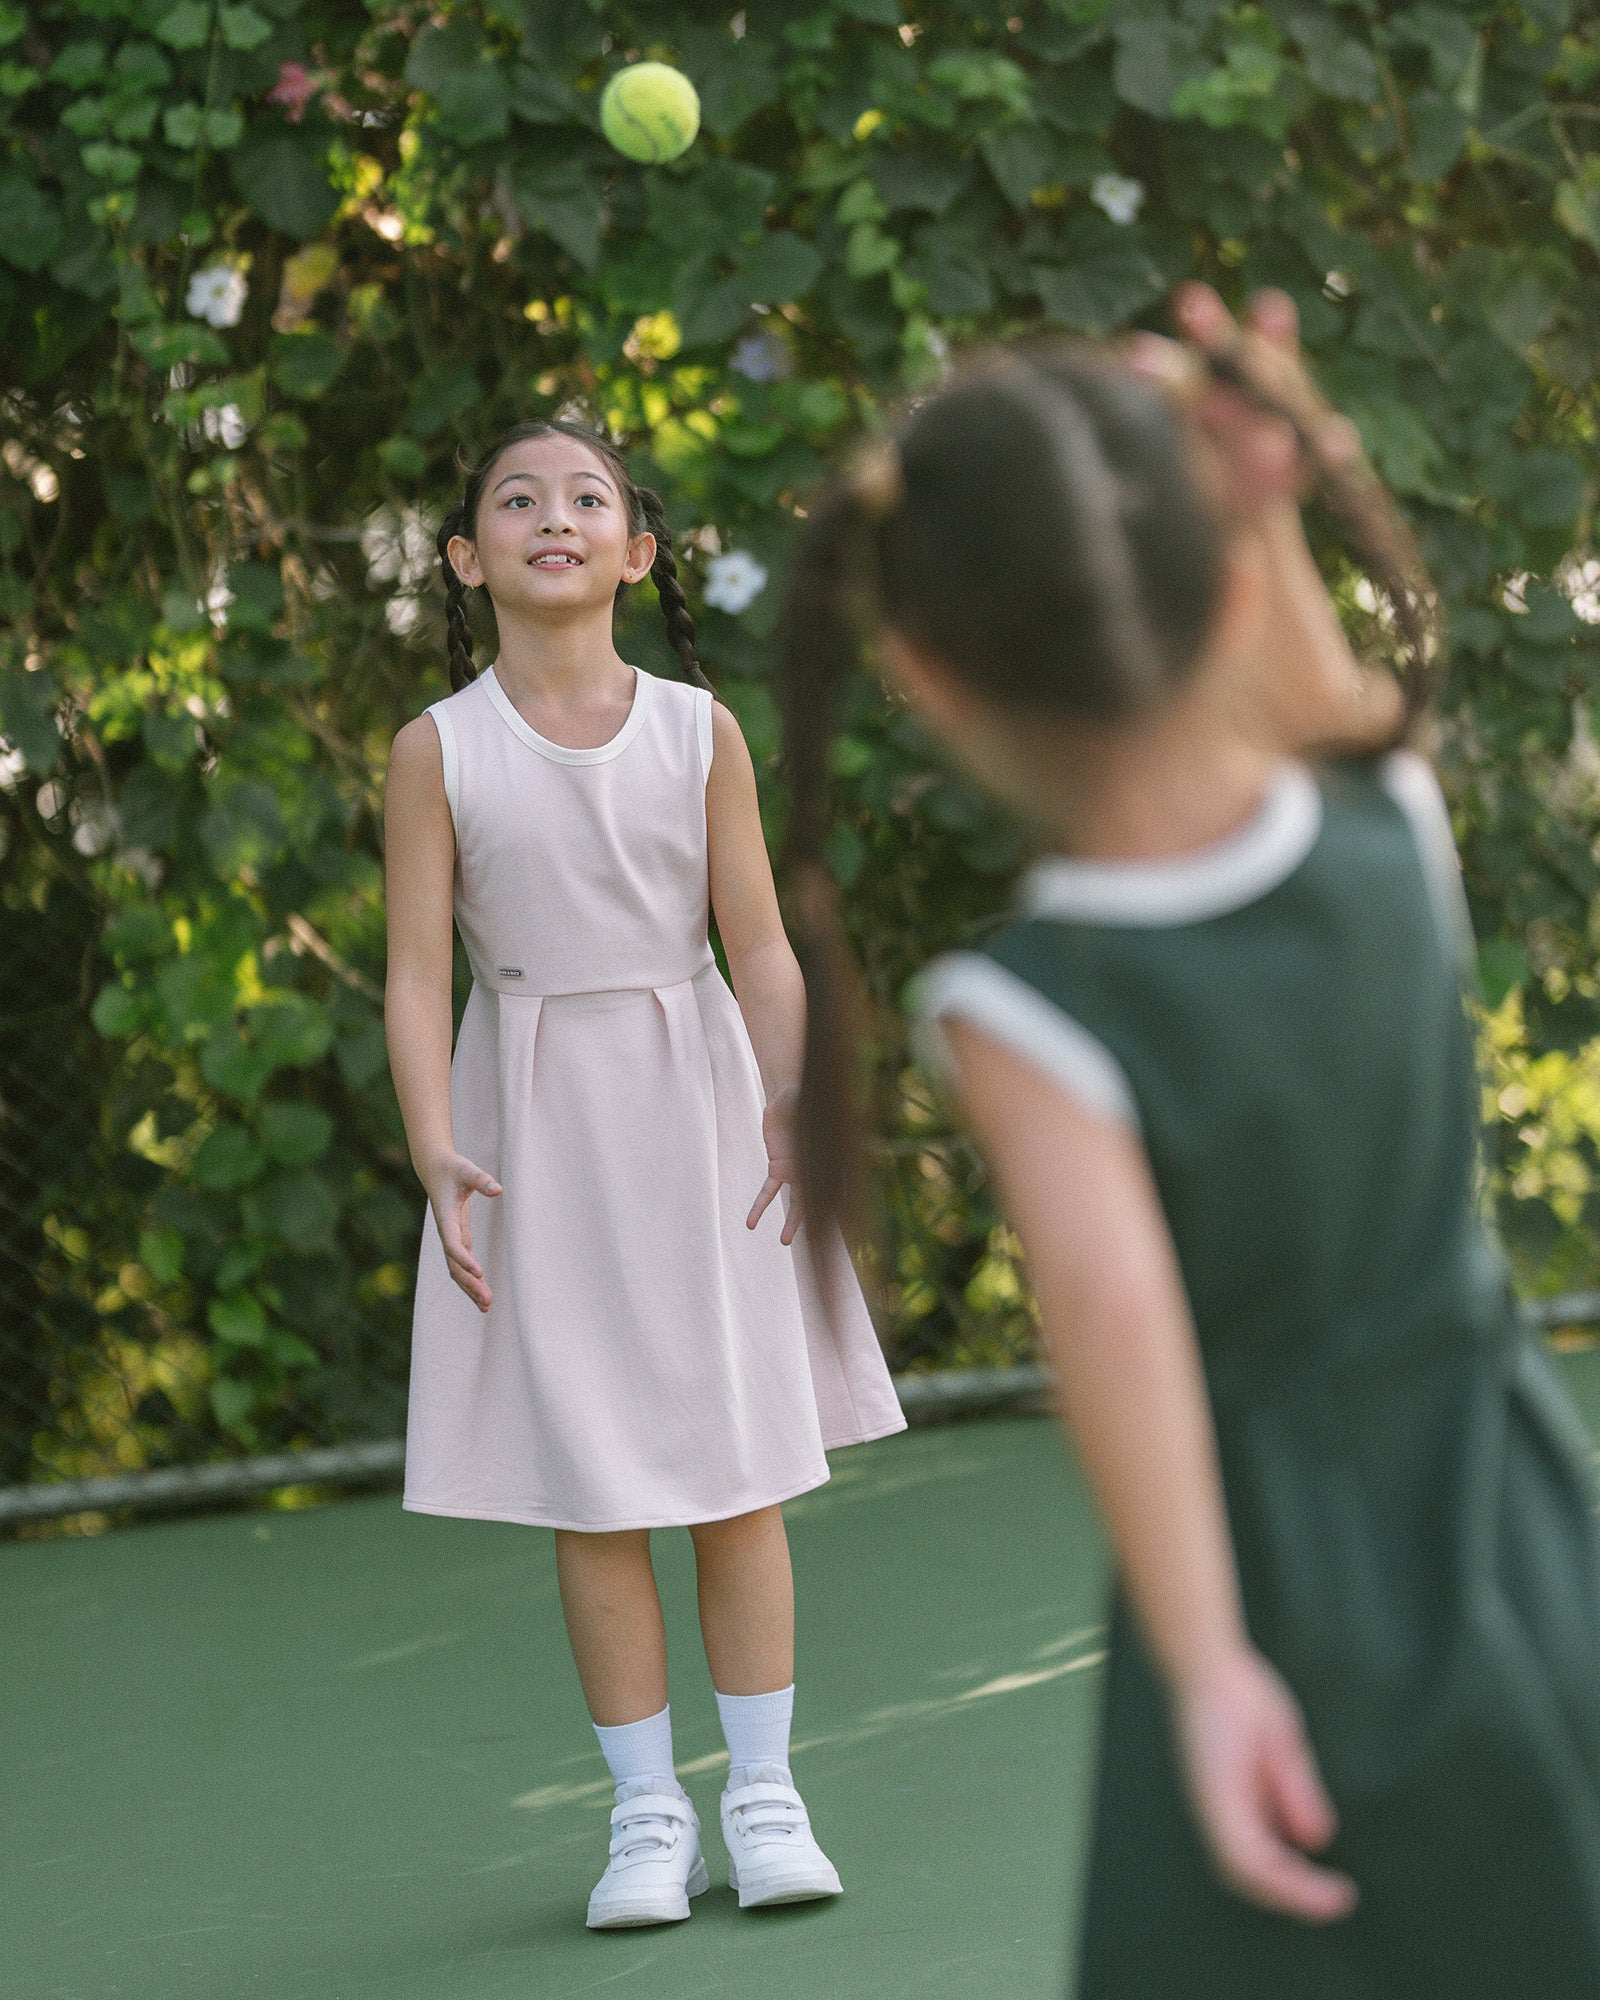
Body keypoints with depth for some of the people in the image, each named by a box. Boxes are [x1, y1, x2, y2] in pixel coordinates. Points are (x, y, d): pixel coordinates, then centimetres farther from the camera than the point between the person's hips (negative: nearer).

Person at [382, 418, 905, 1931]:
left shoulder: (699, 731, 1)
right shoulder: (439, 752, -2)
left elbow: (760, 948, 1)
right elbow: (419, 970, -4)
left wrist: (796, 1111, -11)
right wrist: (434, 1146, -16)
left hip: (691, 1102, 1)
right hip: (536, 1129, -1)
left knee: (737, 1467, 2)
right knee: (591, 1490, 2)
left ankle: (763, 1794, 12)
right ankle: (647, 1813, 12)